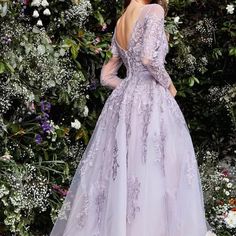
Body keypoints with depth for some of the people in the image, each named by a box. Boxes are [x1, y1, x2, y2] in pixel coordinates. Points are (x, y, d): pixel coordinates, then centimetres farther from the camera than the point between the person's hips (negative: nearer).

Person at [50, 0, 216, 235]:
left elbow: (106, 76, 18)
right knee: (153, 170, -6)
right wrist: (168, 84, -5)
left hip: (124, 99, 7)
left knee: (121, 167, 8)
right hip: (152, 100, -7)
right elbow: (149, 58, -19)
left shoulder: (119, 25, 17)